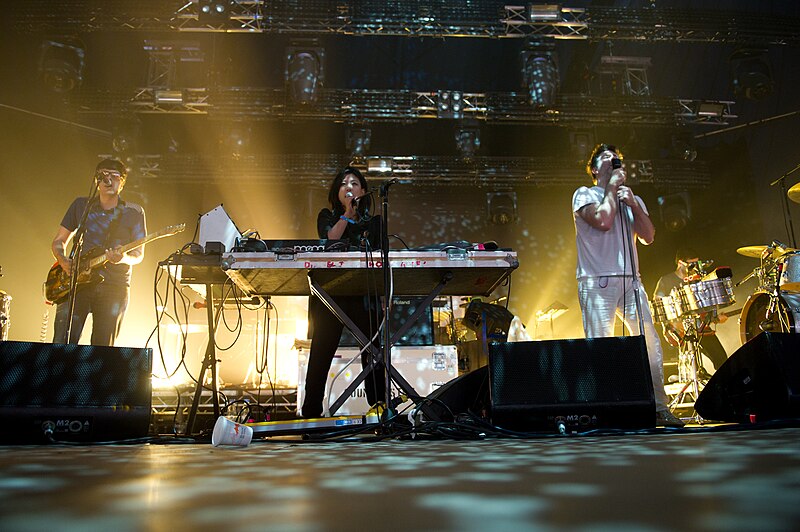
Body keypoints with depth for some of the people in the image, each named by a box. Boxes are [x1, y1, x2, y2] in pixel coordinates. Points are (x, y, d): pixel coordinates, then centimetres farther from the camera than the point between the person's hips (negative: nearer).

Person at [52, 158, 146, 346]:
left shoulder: (134, 213, 7)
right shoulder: (80, 205, 12)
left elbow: (139, 254, 5)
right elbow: (58, 241, 16)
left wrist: (123, 258, -18)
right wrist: (63, 260, -5)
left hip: (114, 288, -1)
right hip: (77, 283, 1)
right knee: (62, 344, -7)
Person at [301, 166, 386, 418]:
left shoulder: (373, 221, 19)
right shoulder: (327, 216, 16)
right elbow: (329, 241, -4)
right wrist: (347, 213, -7)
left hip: (364, 292, 1)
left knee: (373, 350, -2)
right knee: (322, 350, -3)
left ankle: (378, 404, 5)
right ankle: (311, 411, 3)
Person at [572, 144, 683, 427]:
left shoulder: (633, 200, 22)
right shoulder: (585, 194, 7)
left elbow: (648, 236, 9)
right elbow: (602, 220, -12)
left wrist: (633, 205, -2)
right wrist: (612, 188, 0)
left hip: (630, 281, 5)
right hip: (597, 281, -5)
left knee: (651, 345, 1)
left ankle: (659, 408, 12)